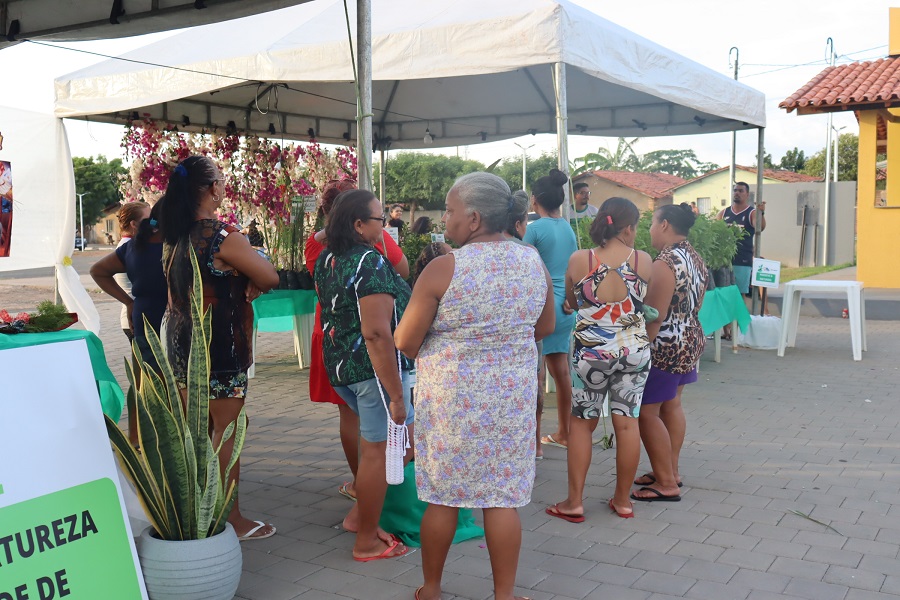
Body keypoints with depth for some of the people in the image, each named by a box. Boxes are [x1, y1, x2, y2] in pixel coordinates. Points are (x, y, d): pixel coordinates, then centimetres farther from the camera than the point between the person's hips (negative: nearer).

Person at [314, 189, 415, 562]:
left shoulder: (327, 260, 9)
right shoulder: (371, 262, -19)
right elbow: (377, 333, -25)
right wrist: (396, 394, -22)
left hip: (338, 364, 9)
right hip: (373, 367, -9)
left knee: (404, 432, 22)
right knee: (377, 451, 3)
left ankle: (362, 511, 27)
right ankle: (367, 542, 15)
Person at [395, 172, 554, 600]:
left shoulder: (443, 269, -15)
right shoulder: (534, 263, -1)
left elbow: (404, 342, -9)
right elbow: (545, 328, 12)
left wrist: (429, 353, 12)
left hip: (451, 395, -3)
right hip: (512, 396, 3)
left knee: (442, 495, 11)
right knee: (503, 497, 10)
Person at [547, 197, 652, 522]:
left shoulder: (579, 260, -8)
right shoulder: (643, 260, -5)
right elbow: (647, 302, 8)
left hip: (592, 351, -1)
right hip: (635, 349, 2)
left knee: (582, 422, 9)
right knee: (627, 421, 9)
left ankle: (574, 502, 11)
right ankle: (623, 500, 20)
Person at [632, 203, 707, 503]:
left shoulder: (665, 263, -21)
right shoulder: (696, 259, 7)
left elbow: (655, 317, -24)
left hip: (664, 347, -10)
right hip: (690, 341, 10)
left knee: (646, 412, -2)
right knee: (671, 405, 18)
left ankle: (666, 483, 1)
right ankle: (670, 470, 28)